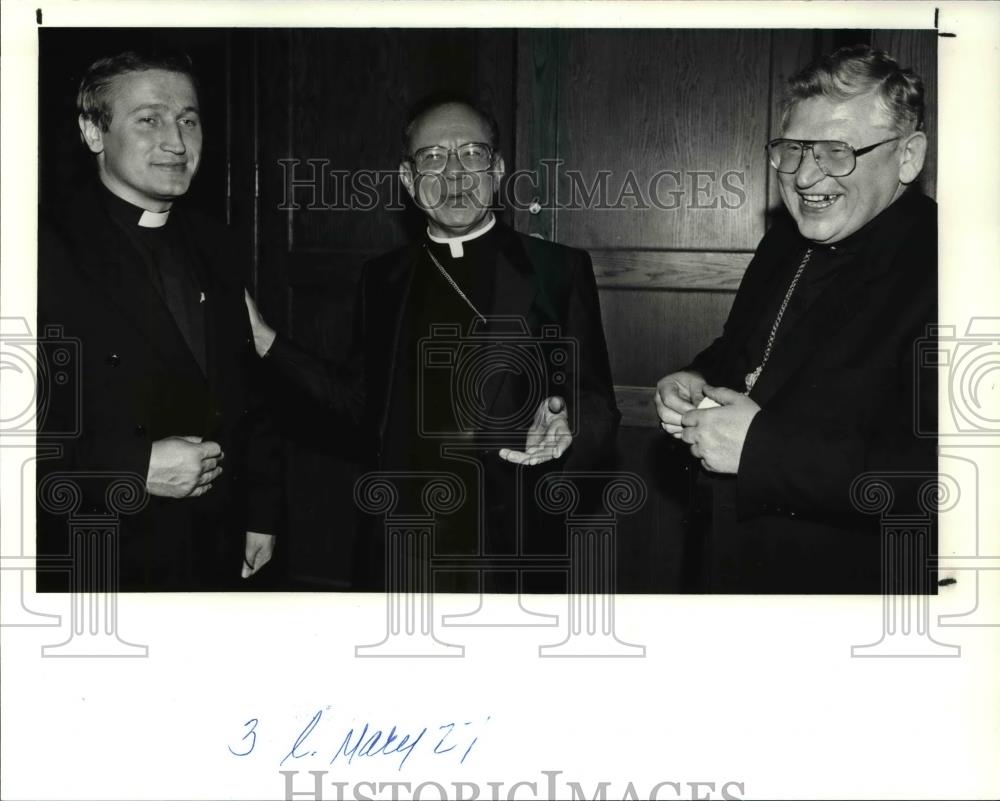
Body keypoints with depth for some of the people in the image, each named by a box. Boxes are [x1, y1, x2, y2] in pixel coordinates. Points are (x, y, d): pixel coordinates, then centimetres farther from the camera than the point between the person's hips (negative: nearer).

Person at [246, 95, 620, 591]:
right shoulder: (381, 279, 8)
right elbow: (362, 404, 12)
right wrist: (266, 342, 8)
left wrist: (567, 431, -25)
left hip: (508, 554, -2)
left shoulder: (558, 271, -3)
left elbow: (596, 411, -4)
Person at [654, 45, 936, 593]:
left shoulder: (932, 266, -22)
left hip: (848, 578, -7)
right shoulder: (784, 244, 3)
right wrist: (695, 381, -3)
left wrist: (765, 447, -29)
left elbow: (935, 476, -31)